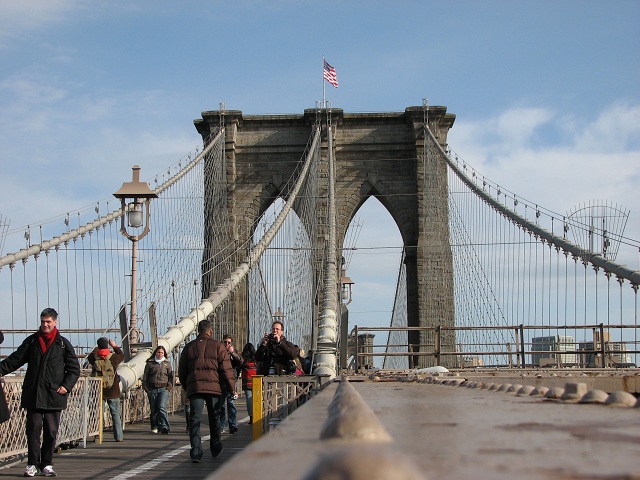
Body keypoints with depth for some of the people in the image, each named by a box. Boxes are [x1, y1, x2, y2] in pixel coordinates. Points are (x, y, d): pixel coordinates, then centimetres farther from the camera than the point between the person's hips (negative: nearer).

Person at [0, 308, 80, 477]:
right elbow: (15, 360, 12)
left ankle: (47, 465, 11)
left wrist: (66, 386, -5)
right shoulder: (31, 341, 10)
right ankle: (32, 465, 4)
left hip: (54, 396, -1)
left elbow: (74, 369, 8)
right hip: (33, 396, 1)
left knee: (51, 432, 1)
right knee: (33, 430, -2)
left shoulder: (63, 344, 6)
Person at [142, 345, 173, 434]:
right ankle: (154, 427, 15)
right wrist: (146, 389, 2)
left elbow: (170, 376, 11)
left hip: (163, 389, -2)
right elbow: (145, 376, 10)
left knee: (162, 407, -18)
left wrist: (169, 388, 0)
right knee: (153, 409, 4)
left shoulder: (167, 363, 11)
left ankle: (164, 426, -26)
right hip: (152, 389, 2)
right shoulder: (150, 363, 9)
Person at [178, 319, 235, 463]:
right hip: (214, 387, -1)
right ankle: (215, 448, 27)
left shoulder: (189, 347, 11)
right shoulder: (217, 346, 3)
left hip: (194, 387, 1)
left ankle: (196, 451, -16)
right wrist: (232, 388, 4)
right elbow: (226, 369, -2)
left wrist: (186, 387, 28)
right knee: (214, 418, 15)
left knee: (195, 419, -2)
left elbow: (182, 371, 15)